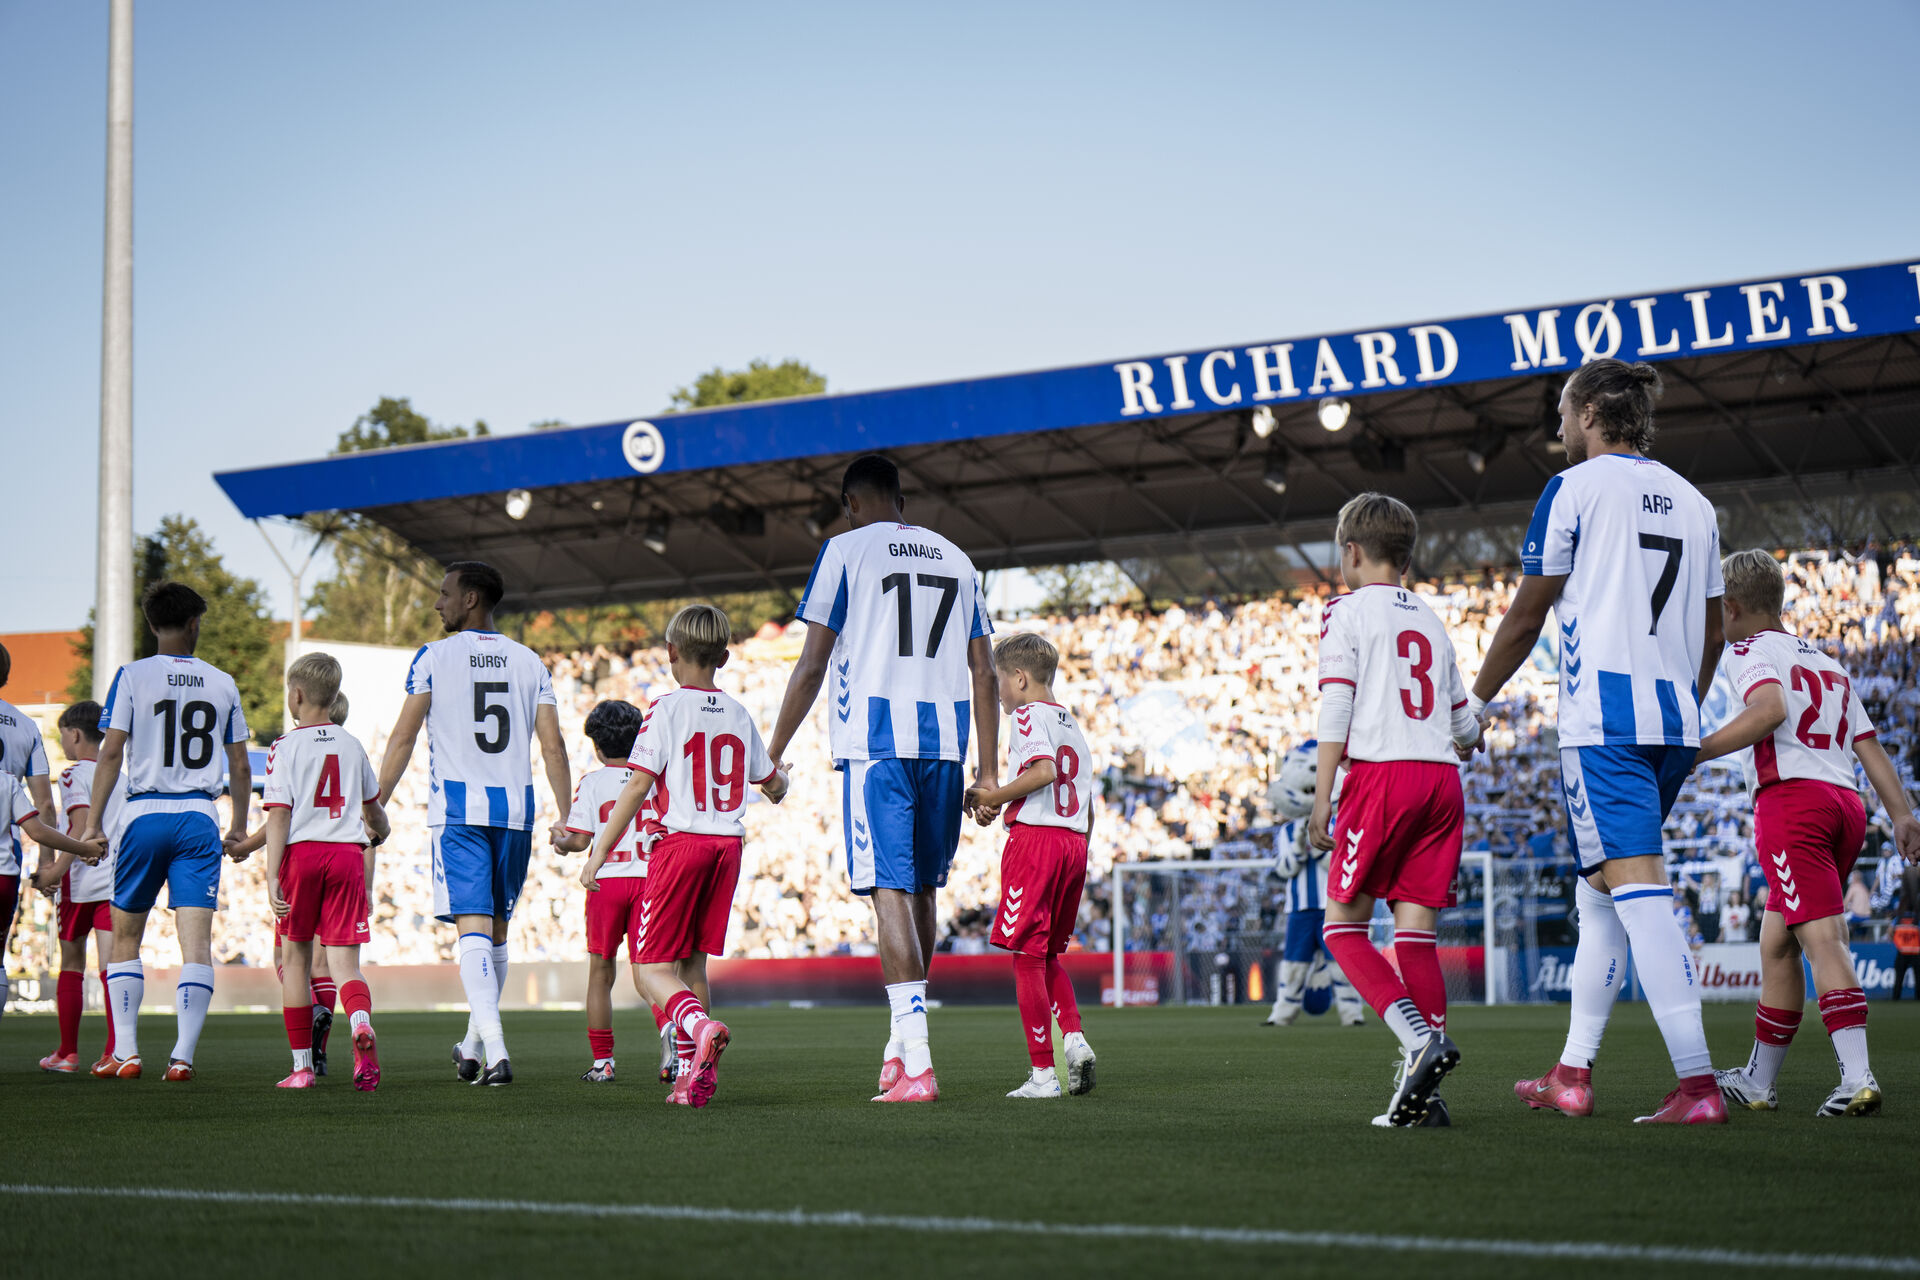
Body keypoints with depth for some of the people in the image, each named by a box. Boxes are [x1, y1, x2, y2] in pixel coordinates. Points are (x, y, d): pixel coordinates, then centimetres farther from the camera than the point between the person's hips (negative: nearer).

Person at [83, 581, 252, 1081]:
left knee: (125, 937, 11)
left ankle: (125, 1052, 8)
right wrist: (239, 826, 24)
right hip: (199, 818, 1)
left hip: (145, 814, -1)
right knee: (196, 940, -3)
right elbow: (240, 767, 11)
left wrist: (93, 823, 0)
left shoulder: (132, 676, 0)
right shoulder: (222, 683, 7)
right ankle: (183, 1055, -11)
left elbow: (111, 753, -5)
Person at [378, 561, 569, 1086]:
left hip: (458, 806, -3)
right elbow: (552, 746, 3)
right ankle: (474, 1046, 27)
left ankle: (495, 1053, -24)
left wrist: (376, 807, 2)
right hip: (515, 806, 4)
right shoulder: (530, 663, 9)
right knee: (495, 930, 15)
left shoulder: (434, 657, 0)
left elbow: (403, 738, -3)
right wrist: (566, 818, 6)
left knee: (473, 929, -10)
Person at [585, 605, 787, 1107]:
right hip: (728, 844, 5)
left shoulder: (666, 710, -6)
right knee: (692, 962, 15)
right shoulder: (740, 716, 10)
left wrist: (599, 852, -7)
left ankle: (700, 1025, -32)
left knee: (653, 968, -3)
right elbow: (774, 785, 23)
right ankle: (694, 1075, 9)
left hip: (679, 843, -5)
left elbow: (638, 785, -11)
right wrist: (781, 779, 48)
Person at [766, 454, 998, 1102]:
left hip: (875, 742, -5)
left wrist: (772, 756, 4)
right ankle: (901, 1041, 27)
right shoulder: (955, 559, 17)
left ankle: (916, 1067, -18)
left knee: (891, 892, -10)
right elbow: (983, 674, 13)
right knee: (921, 890, 17)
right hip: (944, 742, 5)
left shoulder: (847, 550, 3)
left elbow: (812, 665, -2)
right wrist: (988, 771, 15)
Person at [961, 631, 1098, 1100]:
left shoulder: (1029, 714, -3)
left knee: (1027, 955, -4)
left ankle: (1043, 1070, -6)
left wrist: (994, 797, -12)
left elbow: (1043, 770, -21)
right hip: (1074, 841, 8)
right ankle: (1074, 1036, -2)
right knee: (1049, 954, 18)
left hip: (1034, 837, -8)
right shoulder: (1073, 726, 21)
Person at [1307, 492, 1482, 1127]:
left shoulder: (1347, 611, 3)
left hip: (1382, 776, -5)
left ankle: (1421, 1036, -19)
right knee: (1416, 933, 2)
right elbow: (1463, 725, 24)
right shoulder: (1432, 621, 20)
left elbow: (1336, 711, -7)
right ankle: (1422, 1091, -7)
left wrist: (1321, 801, -8)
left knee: (1343, 927, 2)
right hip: (1442, 782, 5)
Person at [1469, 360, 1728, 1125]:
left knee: (1639, 894, -13)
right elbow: (1712, 634, 19)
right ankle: (1573, 1075, 21)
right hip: (1675, 722, 7)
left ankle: (1698, 1084, -22)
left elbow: (1527, 614, 1)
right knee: (1599, 895, 17)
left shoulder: (1575, 489, -2)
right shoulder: (1694, 503, 17)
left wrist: (1476, 706, 12)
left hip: (1603, 718, -7)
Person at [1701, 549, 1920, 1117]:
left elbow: (1770, 710, -17)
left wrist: (1694, 752, -17)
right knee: (1776, 942, 15)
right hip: (1846, 803, 8)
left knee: (1823, 938, -15)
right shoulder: (1829, 665, 28)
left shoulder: (1749, 650, 4)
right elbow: (1869, 747, 18)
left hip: (1792, 798, -8)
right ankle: (1758, 1082, 21)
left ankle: (1858, 1078, -26)